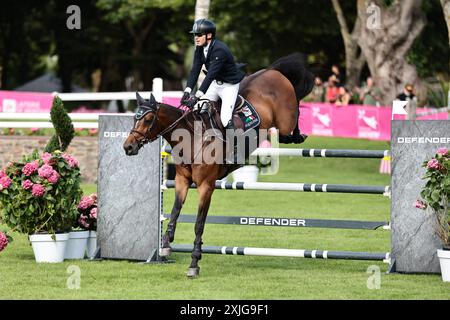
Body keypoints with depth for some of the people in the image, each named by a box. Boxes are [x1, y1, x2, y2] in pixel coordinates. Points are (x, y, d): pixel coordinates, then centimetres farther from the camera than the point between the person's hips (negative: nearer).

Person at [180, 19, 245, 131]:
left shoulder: (220, 50, -30)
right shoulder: (200, 49, -4)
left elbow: (211, 75, -35)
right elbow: (195, 70, -6)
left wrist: (197, 96, -39)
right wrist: (187, 91, -20)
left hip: (229, 85, -8)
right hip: (215, 83, 8)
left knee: (226, 119, -22)